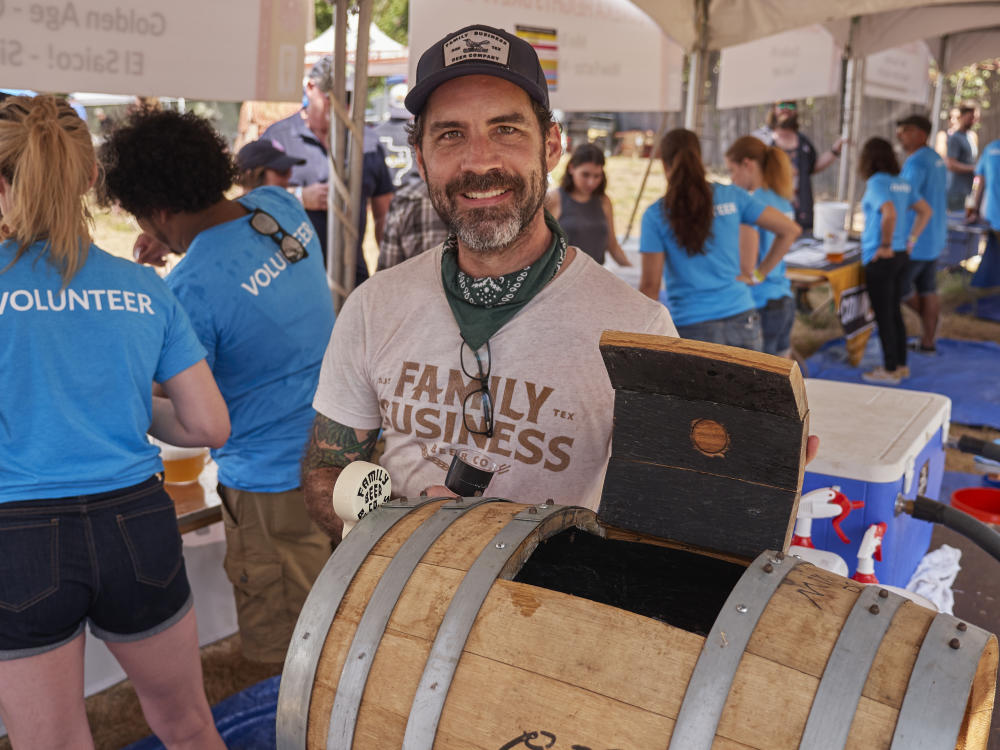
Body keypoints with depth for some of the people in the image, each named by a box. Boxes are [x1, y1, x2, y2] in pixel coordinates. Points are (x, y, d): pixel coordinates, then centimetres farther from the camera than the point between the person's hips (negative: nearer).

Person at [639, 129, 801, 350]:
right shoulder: (731, 196, 3)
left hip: (692, 329, -3)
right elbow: (790, 229, 4)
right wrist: (759, 274, 10)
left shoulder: (656, 215, -6)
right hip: (742, 321, 3)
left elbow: (650, 285, -6)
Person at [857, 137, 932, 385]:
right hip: (900, 255, 8)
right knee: (894, 312, 17)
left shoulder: (876, 182, -14)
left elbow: (889, 213, -28)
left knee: (883, 315, 0)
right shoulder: (902, 183, 10)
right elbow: (925, 211, 14)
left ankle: (890, 370, 7)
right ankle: (901, 365, 25)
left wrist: (885, 246, -18)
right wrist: (911, 239, 13)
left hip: (880, 259, -8)